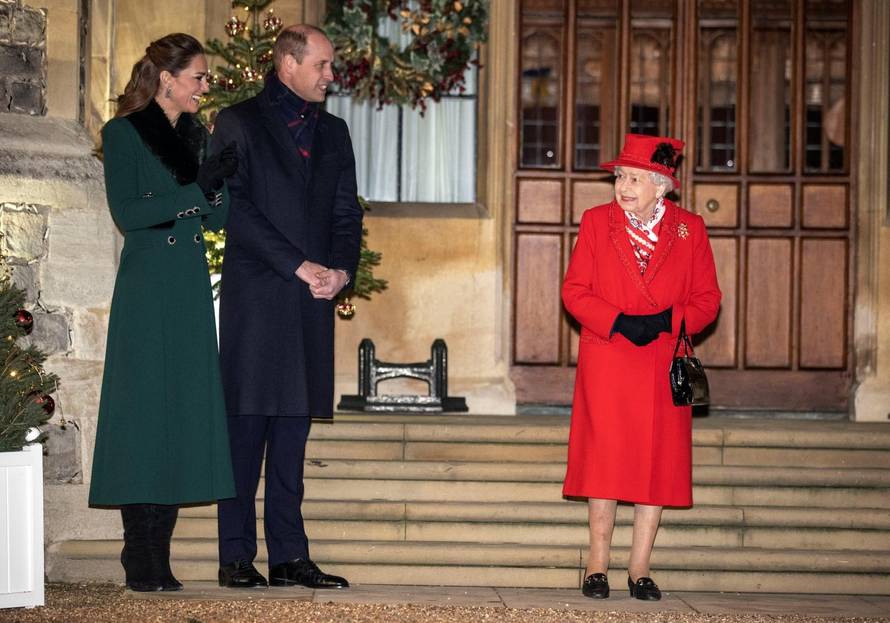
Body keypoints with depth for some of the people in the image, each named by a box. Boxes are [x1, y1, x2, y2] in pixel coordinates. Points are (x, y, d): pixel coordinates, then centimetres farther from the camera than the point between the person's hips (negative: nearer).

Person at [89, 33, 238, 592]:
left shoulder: (196, 136, 15)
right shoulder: (124, 133, -2)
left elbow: (217, 220, 12)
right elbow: (127, 212, -12)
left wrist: (222, 180, -8)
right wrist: (196, 188, -17)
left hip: (191, 293, 6)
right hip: (146, 291, -6)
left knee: (184, 414, 2)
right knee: (144, 414, -7)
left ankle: (159, 560, 6)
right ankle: (141, 562, -3)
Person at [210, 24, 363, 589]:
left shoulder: (332, 132, 19)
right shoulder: (238, 124, 2)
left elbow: (347, 211, 17)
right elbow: (236, 208, -8)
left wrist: (341, 269, -2)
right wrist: (299, 266, -12)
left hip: (314, 297, 5)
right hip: (254, 294, -5)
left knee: (294, 427, 5)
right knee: (247, 423, -5)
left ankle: (289, 555, 6)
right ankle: (236, 557, -1)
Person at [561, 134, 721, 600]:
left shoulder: (690, 229, 5)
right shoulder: (596, 222, 4)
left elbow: (707, 298, 5)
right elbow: (575, 291, 1)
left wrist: (666, 321, -13)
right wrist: (618, 322, -14)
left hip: (664, 367, 1)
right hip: (606, 364, -1)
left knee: (658, 464, 2)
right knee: (604, 460, -2)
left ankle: (640, 568, 10)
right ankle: (597, 566, 7)